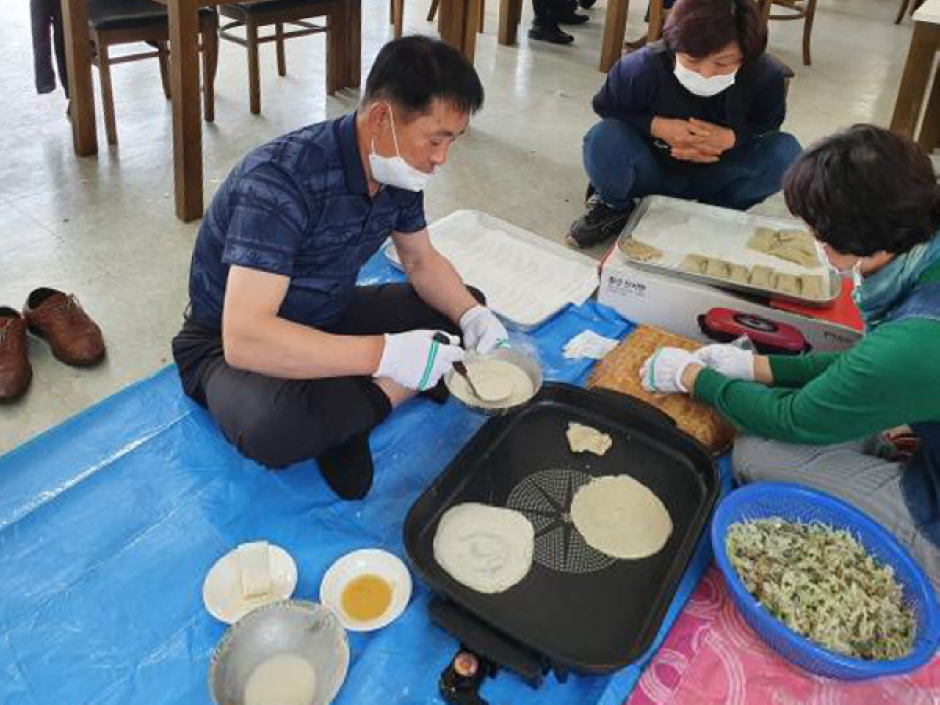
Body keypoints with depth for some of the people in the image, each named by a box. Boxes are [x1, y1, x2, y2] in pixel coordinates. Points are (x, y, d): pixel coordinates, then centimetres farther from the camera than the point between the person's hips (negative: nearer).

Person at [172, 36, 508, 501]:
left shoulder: (398, 169, -8)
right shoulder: (282, 178, -32)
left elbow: (422, 262, 8)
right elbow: (244, 338, -39)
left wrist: (472, 316, -12)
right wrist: (385, 353, -41)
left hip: (328, 320, 8)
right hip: (230, 343, -7)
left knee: (467, 309, -2)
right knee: (274, 425, -40)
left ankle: (352, 412, -13)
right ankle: (376, 398, -9)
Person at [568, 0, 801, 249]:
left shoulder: (766, 76, -23)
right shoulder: (642, 67, -29)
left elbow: (767, 126, -5)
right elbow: (605, 108, -11)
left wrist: (731, 138, -29)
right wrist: (657, 126, -29)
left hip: (713, 178, 2)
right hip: (651, 170, -2)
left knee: (785, 151, -22)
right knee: (604, 139, -33)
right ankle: (614, 206, -1)